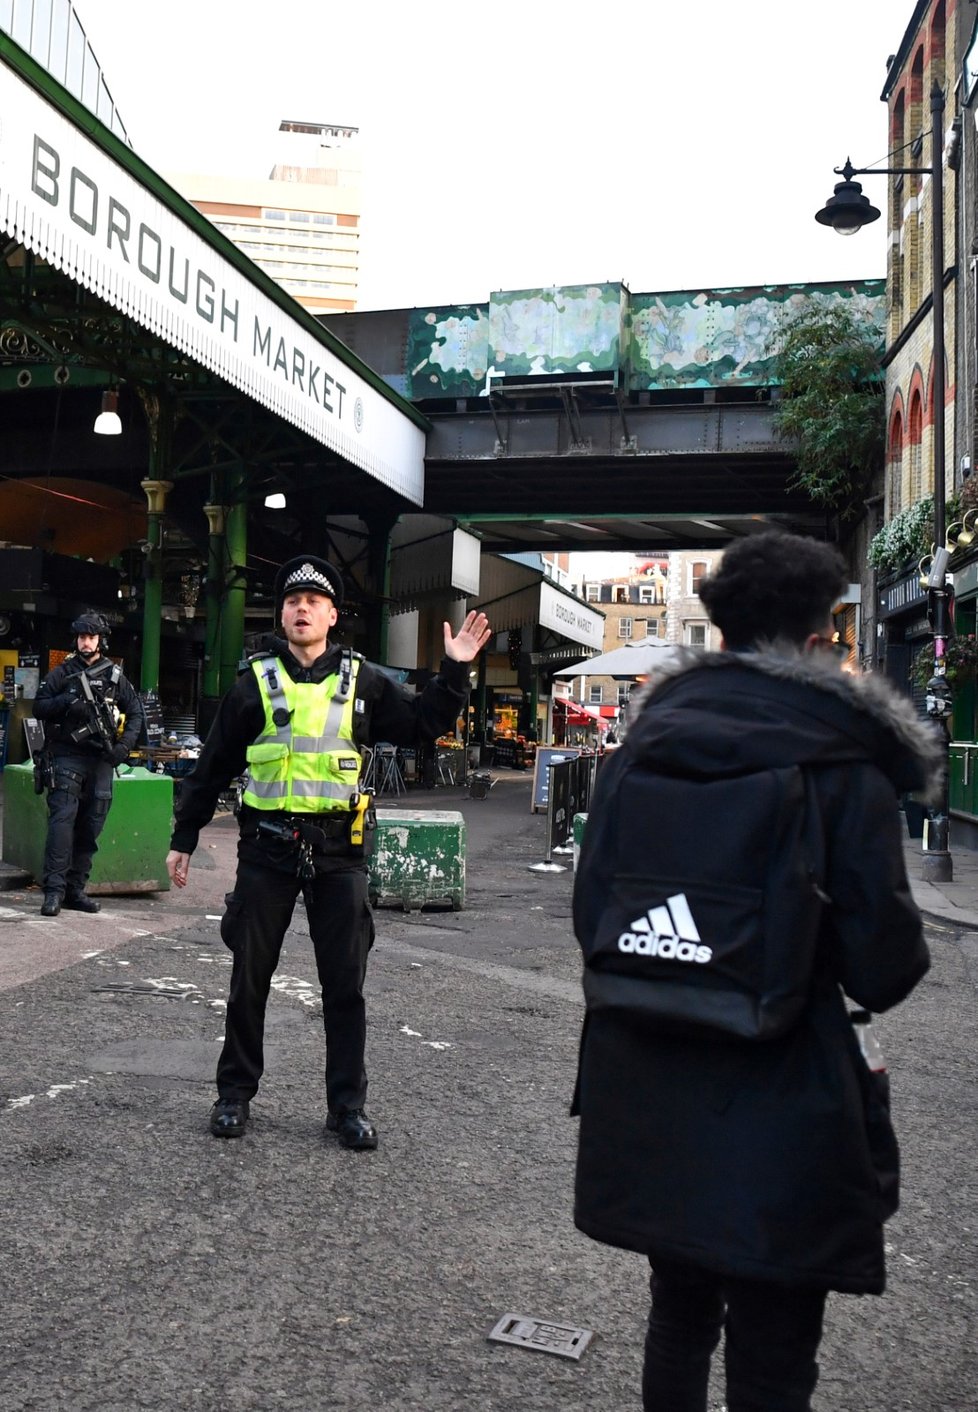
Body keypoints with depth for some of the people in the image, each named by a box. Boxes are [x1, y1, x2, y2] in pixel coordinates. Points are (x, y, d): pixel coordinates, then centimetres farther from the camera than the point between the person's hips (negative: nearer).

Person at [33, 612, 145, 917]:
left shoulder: (114, 675, 10)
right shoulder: (62, 672, 5)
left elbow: (135, 712, 12)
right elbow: (39, 707, 3)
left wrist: (125, 745, -2)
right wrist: (65, 701, -15)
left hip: (101, 759, 3)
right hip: (67, 757, -3)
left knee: (90, 828, 6)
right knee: (62, 820, -13)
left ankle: (76, 890, 15)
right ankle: (54, 890, -13)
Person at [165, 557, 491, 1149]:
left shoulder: (362, 680, 5)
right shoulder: (256, 680, 4)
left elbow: (424, 723, 7)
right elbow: (213, 767, 8)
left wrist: (455, 671, -6)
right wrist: (184, 838, 9)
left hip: (339, 853, 0)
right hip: (267, 848, 0)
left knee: (345, 983, 5)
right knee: (250, 978, 9)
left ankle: (348, 1104, 18)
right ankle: (236, 1093, 26)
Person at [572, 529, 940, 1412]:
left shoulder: (642, 748, 0)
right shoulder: (844, 771, -13)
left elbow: (591, 914, 3)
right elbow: (884, 971, -11)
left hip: (645, 1099, 5)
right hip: (777, 1111, -5)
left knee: (678, 1313, 25)